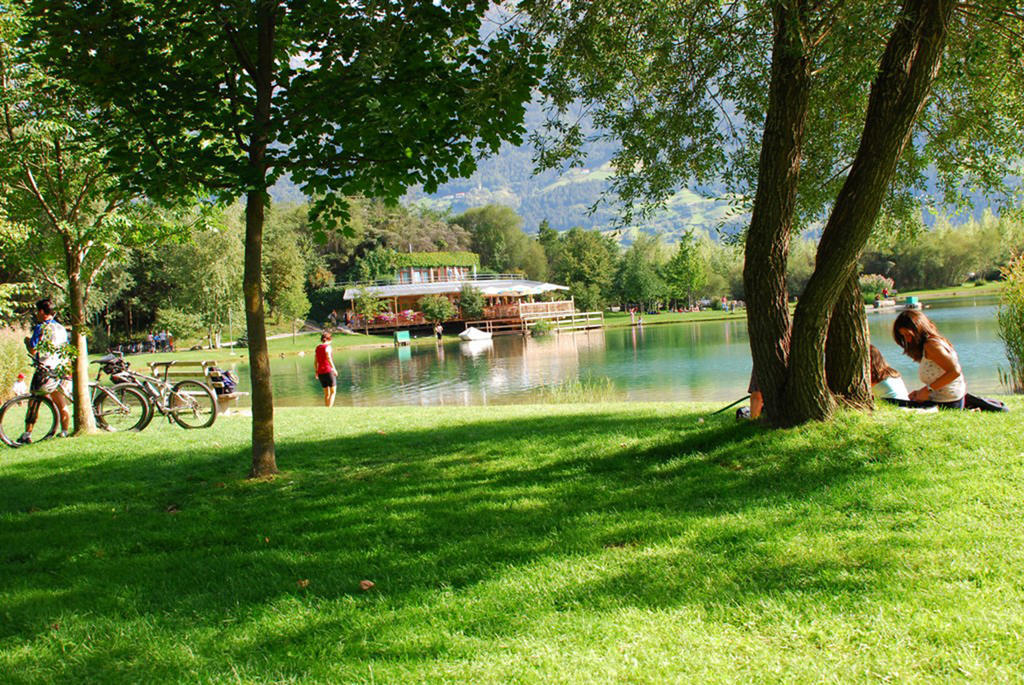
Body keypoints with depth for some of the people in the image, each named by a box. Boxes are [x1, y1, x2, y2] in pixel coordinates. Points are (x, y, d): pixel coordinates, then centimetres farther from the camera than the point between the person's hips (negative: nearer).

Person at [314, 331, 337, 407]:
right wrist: (334, 369, -19)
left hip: (320, 372, 6)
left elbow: (316, 361, 12)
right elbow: (328, 358, -20)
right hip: (328, 371, -6)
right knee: (333, 392, 1)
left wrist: (316, 372, 18)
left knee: (326, 393, 14)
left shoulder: (318, 347, 11)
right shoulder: (327, 347, -7)